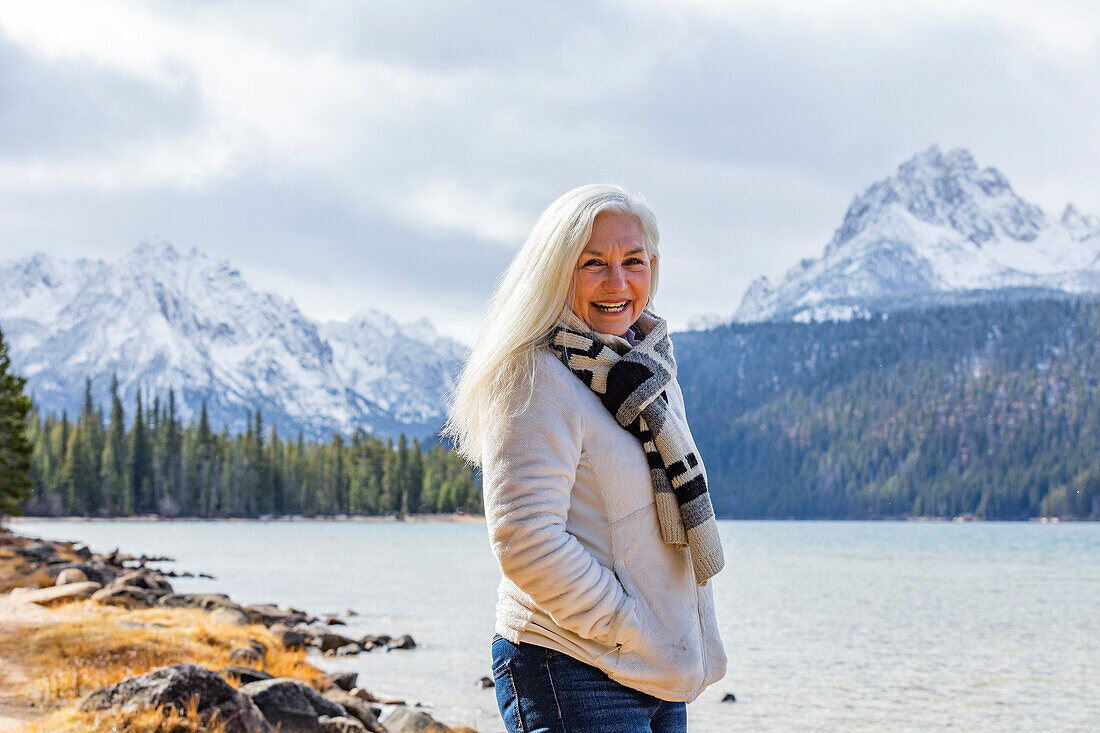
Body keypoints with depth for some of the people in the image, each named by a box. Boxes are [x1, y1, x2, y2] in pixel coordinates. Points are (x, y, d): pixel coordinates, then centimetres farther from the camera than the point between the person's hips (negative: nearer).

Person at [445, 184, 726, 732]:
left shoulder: (653, 377, 12)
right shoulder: (535, 379, -14)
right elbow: (525, 541, -22)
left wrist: (694, 651, 11)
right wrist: (635, 637, -16)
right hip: (574, 676, -8)